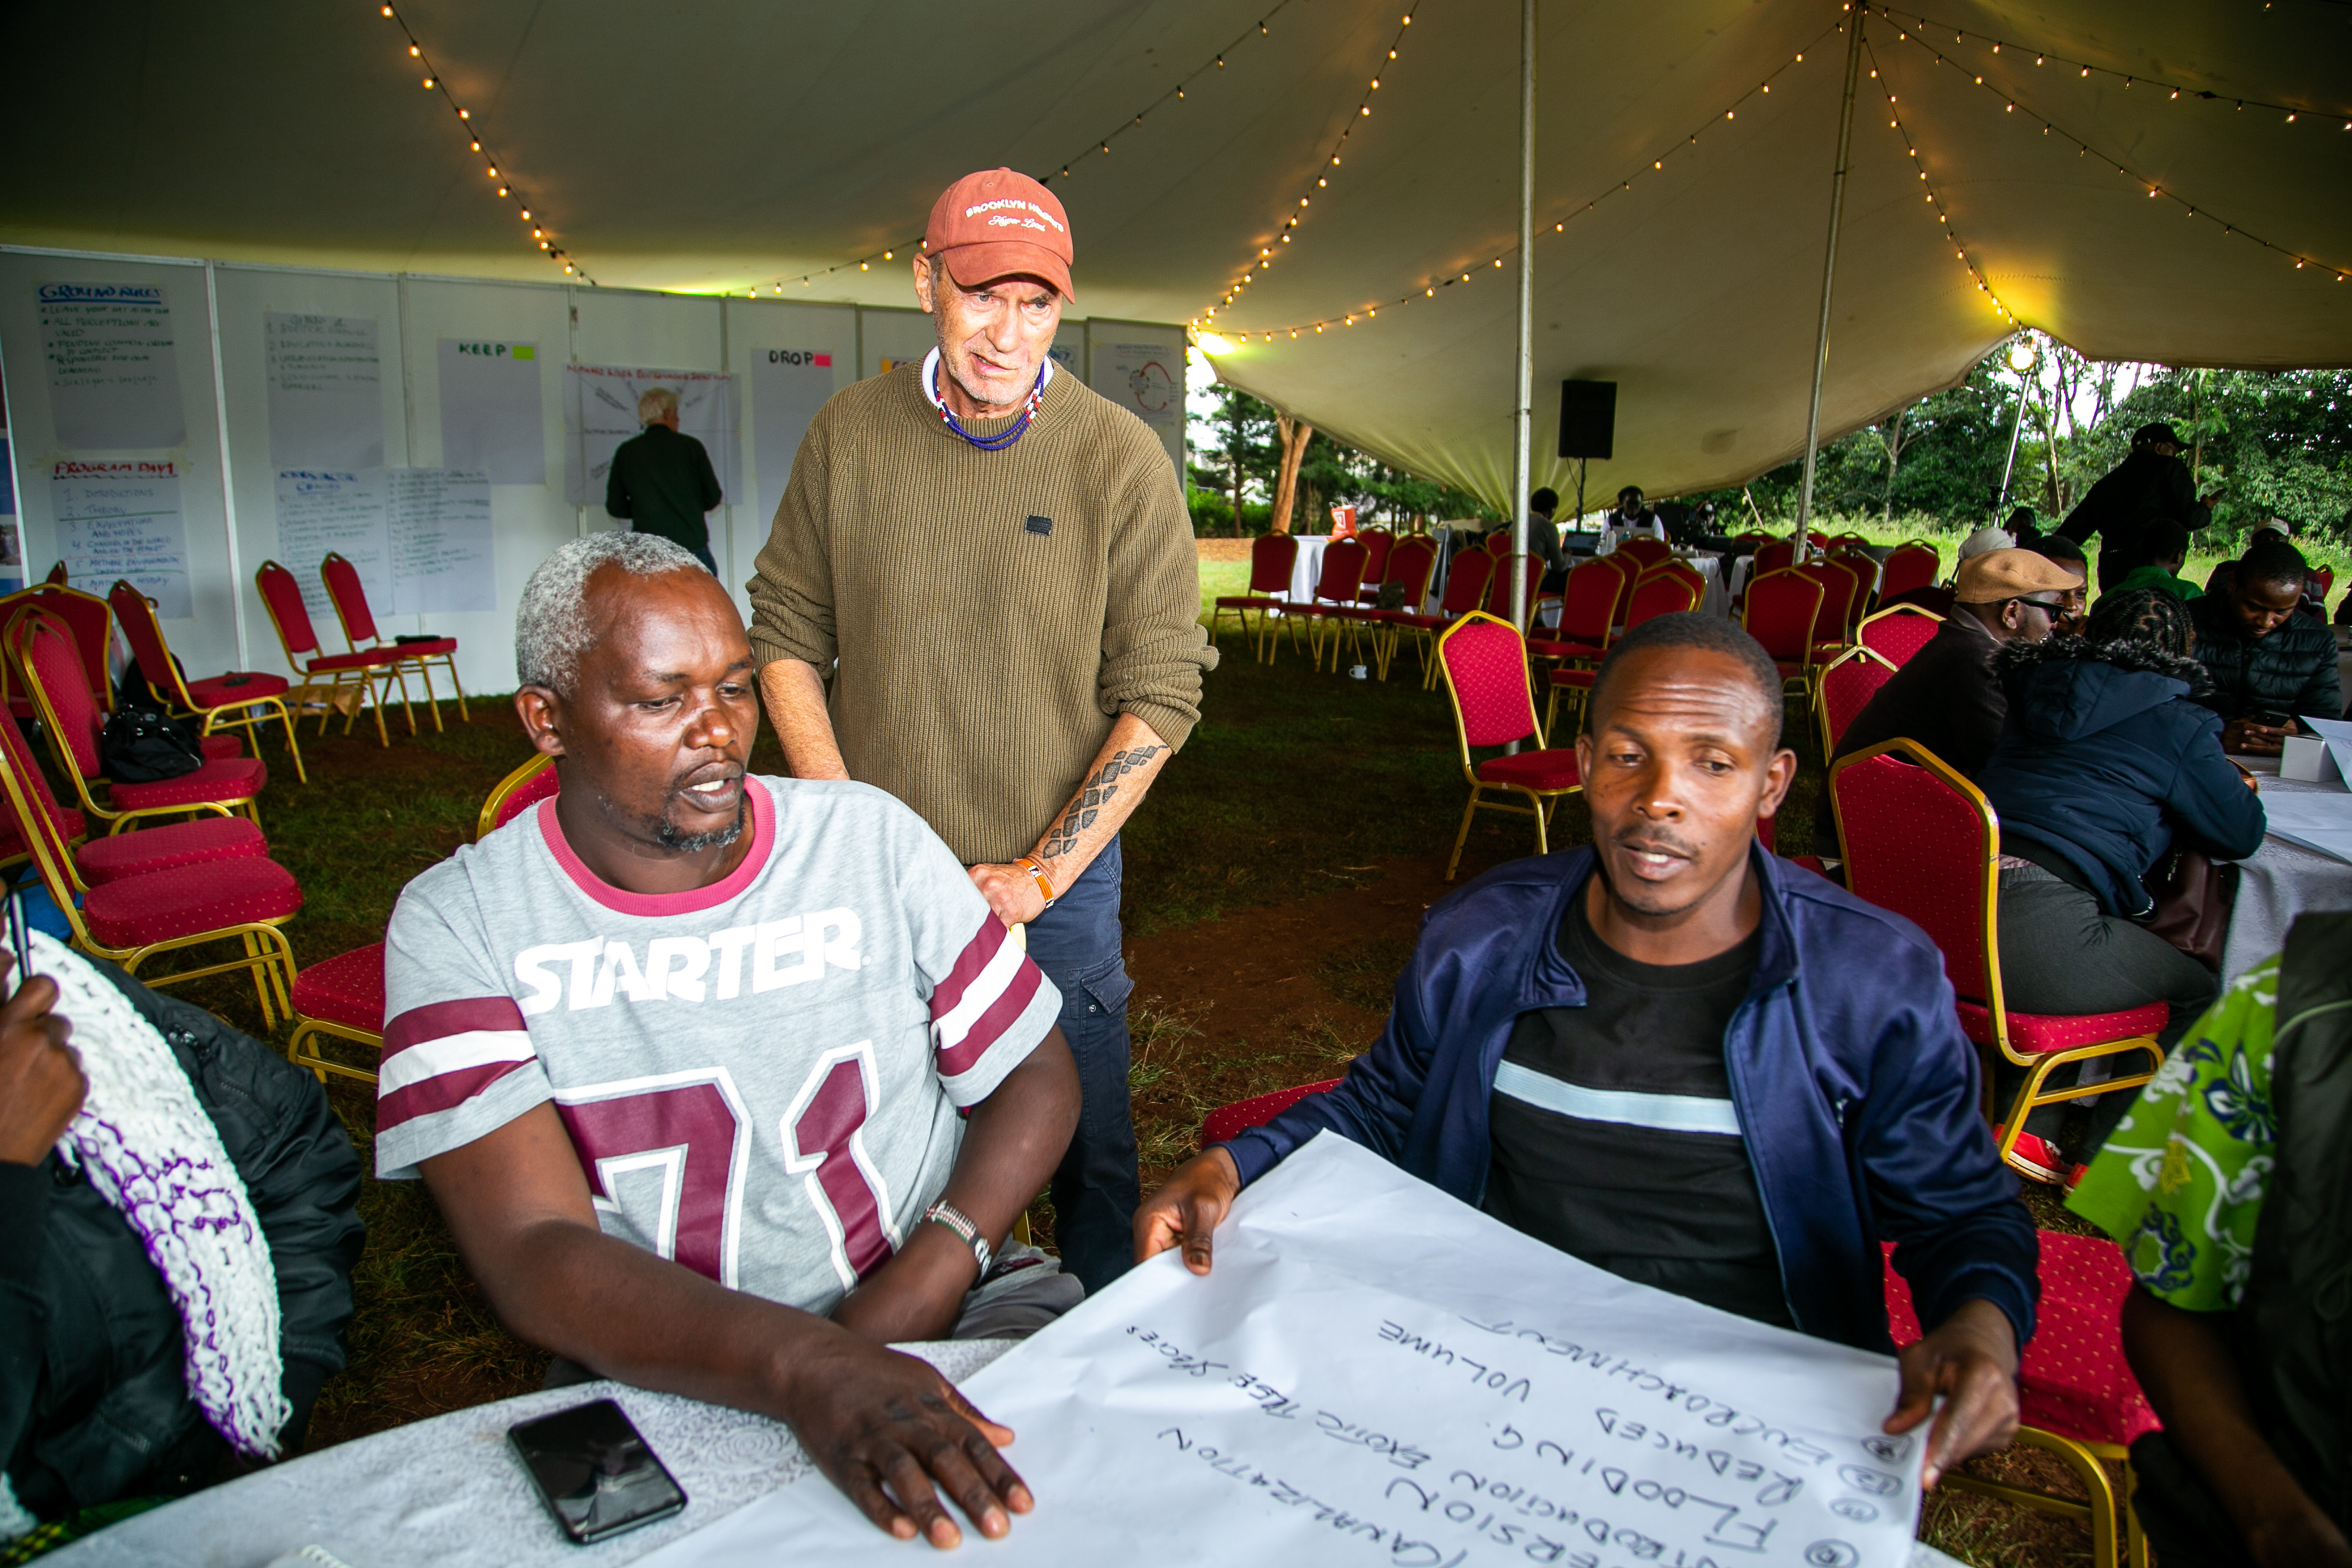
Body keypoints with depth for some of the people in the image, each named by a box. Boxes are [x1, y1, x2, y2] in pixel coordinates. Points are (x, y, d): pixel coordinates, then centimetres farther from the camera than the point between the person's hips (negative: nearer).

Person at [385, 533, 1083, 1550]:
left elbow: (1035, 1078, 3)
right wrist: (803, 1370, -33)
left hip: (926, 1314, 1)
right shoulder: (460, 924, -7)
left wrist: (922, 1286, -14)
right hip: (663, 1374, 0)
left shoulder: (872, 839, -2)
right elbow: (531, 1254, -16)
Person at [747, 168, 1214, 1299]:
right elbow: (787, 636, 4)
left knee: (1084, 1146, 11)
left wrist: (1039, 875, -12)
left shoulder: (1122, 461, -8)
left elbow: (1162, 695, -9)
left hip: (1056, 880, -1)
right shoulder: (847, 435, -1)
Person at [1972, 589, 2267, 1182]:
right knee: (2200, 993, 16)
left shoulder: (2042, 695, 22)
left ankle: (2027, 1129, 27)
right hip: (2039, 928, -7)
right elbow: (2242, 834, 13)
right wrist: (2232, 789, 34)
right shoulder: (2176, 723, 4)